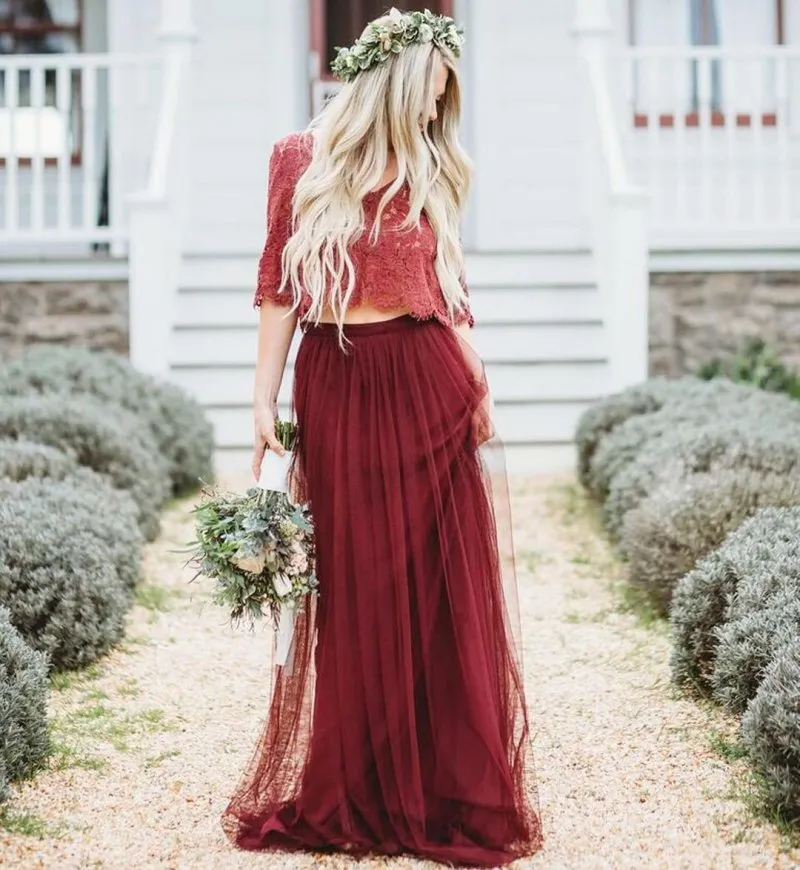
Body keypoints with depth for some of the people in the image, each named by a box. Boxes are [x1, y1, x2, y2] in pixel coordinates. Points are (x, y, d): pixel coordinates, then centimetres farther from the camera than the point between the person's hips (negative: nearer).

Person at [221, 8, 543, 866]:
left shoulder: (428, 172, 10)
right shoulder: (299, 161, 4)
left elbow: (446, 289, 9)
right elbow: (277, 286, 3)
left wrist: (477, 384, -3)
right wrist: (264, 400, -2)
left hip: (427, 385, 2)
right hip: (336, 387, -1)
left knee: (441, 594, 1)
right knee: (351, 596, 4)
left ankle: (447, 792, 11)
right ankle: (348, 796, 17)